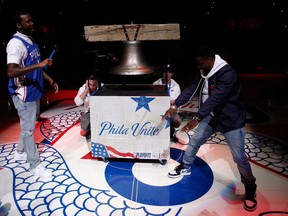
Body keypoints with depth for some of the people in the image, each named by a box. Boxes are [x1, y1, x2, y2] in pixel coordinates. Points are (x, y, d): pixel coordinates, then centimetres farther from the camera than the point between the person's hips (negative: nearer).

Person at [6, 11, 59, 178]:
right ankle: (35, 164, 13)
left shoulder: (31, 40, 11)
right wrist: (40, 64, -34)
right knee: (28, 128, 1)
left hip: (34, 91, 9)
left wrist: (50, 80, 16)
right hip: (23, 93, -9)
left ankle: (21, 152, 40)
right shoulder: (16, 43, -19)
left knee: (29, 125, 21)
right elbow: (11, 72, -30)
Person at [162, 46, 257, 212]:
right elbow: (191, 89, -3)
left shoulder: (228, 74, -28)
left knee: (239, 156, -2)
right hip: (211, 116, 7)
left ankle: (250, 188, 21)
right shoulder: (205, 72, -1)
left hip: (231, 119, -7)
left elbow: (215, 98, -36)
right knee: (195, 140, 12)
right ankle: (185, 167, 35)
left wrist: (197, 119, -42)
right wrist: (175, 106, -11)